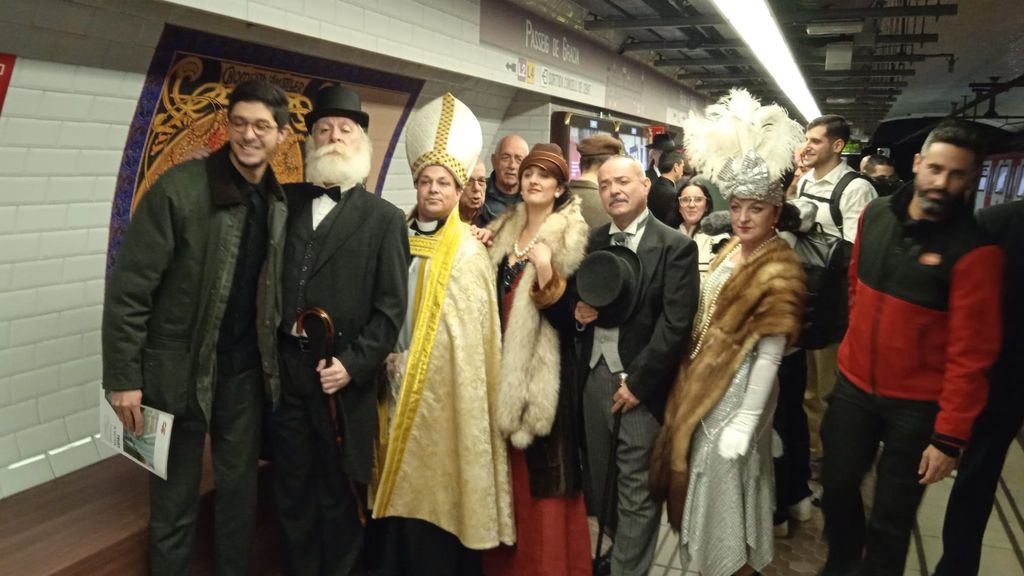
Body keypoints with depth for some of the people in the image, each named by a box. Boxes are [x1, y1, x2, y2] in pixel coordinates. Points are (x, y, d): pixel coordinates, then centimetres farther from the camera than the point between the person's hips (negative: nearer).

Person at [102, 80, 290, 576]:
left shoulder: (281, 201, 0)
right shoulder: (177, 189, -15)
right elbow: (128, 288, -13)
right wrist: (123, 377, -13)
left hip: (245, 369, 4)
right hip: (179, 370, -4)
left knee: (240, 491, 16)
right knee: (175, 501, 12)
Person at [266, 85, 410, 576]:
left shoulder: (384, 219, 0)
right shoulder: (286, 201, 8)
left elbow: (391, 306, -5)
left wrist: (353, 364, -13)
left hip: (343, 379, -3)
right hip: (284, 372, 3)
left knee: (340, 498, 12)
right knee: (292, 493, 16)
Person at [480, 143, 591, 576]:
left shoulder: (570, 239, -8)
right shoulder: (503, 230, 12)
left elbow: (568, 317, -14)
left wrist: (546, 271, -28)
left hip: (545, 372, -6)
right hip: (504, 367, 6)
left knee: (542, 474, 0)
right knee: (506, 474, 13)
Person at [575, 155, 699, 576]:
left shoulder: (675, 246, -8)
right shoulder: (592, 241, 9)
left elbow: (676, 324, -13)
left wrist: (637, 381, -15)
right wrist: (578, 311, -6)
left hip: (640, 381, -5)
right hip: (594, 374, 5)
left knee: (636, 491, 4)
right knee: (602, 480, 17)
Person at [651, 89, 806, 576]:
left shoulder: (779, 271, -20)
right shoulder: (731, 250, 5)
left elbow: (769, 354, -20)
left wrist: (746, 421, -19)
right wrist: (692, 372, 13)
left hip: (738, 387, -9)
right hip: (706, 379, 9)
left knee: (725, 478, 7)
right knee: (703, 472, 22)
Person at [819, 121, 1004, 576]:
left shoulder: (974, 250, -17)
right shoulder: (875, 215, -3)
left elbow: (970, 352, -17)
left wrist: (950, 435, -16)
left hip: (917, 405, -4)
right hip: (854, 384, 5)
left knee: (892, 517, 10)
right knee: (837, 487, 20)